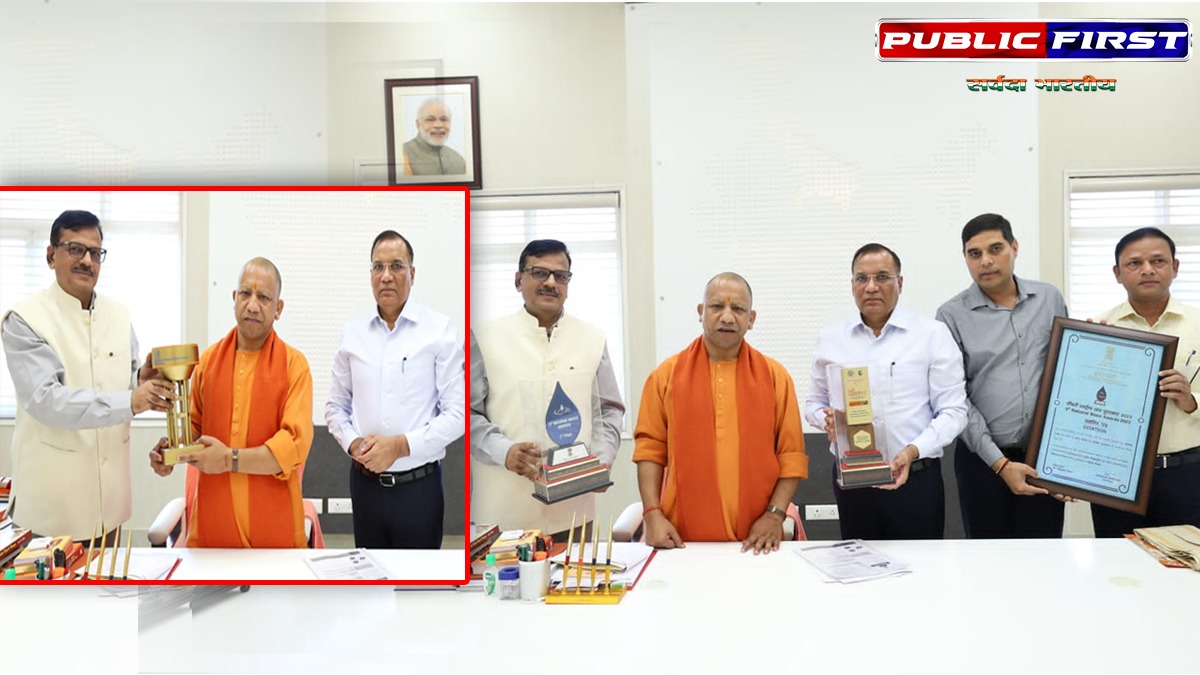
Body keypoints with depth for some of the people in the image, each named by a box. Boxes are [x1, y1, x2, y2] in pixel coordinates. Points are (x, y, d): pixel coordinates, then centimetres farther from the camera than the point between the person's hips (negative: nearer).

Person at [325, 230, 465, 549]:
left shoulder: (440, 329, -6)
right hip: (365, 483, 3)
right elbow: (336, 406, 12)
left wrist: (402, 445, -18)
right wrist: (354, 444, -6)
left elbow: (457, 412, -10)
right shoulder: (353, 332, 6)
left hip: (418, 484, -3)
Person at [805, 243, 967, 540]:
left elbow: (953, 410, -3)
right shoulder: (830, 338, 7)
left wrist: (913, 450, -18)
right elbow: (814, 403, 15)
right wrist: (826, 419, -8)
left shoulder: (933, 334, 0)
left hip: (915, 479, -2)